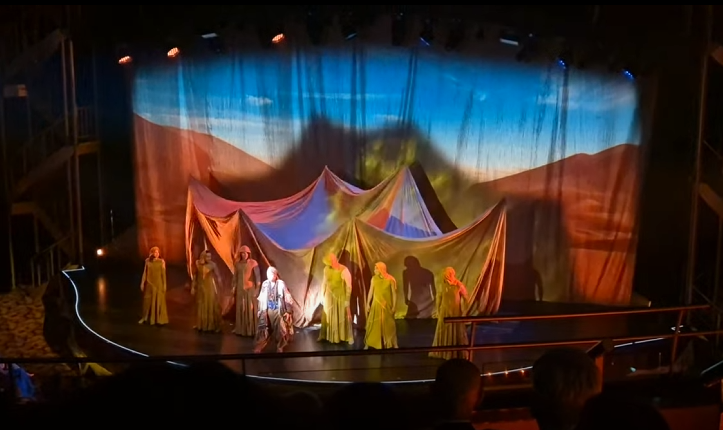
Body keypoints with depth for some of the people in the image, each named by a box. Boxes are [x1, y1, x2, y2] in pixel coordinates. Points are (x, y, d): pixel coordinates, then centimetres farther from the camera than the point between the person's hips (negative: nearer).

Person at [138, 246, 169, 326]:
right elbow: (145, 273, 4)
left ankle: (160, 319, 10)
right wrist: (142, 283, 3)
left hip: (158, 284, -2)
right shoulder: (148, 261, -1)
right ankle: (145, 318, 23)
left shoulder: (161, 262, -7)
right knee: (147, 301, 10)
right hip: (149, 284, 2)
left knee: (159, 301, 4)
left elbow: (163, 274, -5)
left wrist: (164, 285, -7)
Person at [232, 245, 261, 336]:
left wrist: (257, 289, -13)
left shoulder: (253, 263, -7)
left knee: (250, 308, -2)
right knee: (240, 308, 6)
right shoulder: (237, 264, 5)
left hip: (250, 288, -4)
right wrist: (233, 288, 7)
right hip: (240, 288, 4)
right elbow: (235, 277, 10)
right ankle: (241, 329, 14)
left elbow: (257, 276, -8)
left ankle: (251, 330, 4)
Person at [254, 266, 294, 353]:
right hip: (267, 310, 2)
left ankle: (280, 347, 24)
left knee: (279, 329, 7)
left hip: (279, 310, -2)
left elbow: (287, 298, -7)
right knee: (263, 329, 5)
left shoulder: (281, 284, -10)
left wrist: (288, 311, -9)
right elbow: (261, 298, 7)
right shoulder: (265, 284, -2)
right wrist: (260, 310, 9)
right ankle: (259, 347, 16)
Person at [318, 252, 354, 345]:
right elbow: (324, 283, 7)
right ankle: (324, 335, 29)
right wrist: (322, 296, 10)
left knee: (344, 317, 4)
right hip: (329, 296, 4)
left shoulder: (344, 271, -22)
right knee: (326, 316, 14)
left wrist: (347, 300, -15)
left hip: (341, 297, -4)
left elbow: (349, 286, -17)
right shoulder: (326, 269, -6)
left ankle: (349, 337, 16)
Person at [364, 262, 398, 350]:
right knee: (372, 323, 3)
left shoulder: (390, 280, -12)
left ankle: (394, 344, 21)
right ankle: (367, 344, 13)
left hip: (387, 305, -2)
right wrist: (368, 303, 5)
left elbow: (394, 293, -5)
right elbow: (371, 291, 4)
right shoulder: (374, 278, -4)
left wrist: (394, 306, -6)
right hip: (376, 304, 2)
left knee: (389, 324, 8)